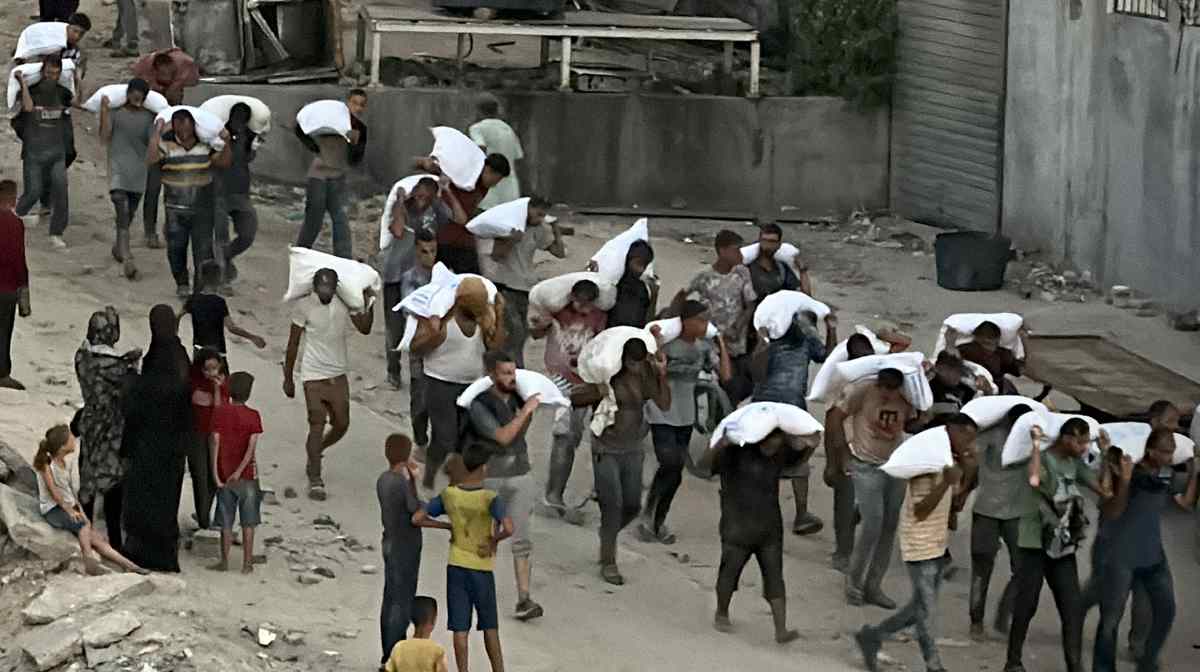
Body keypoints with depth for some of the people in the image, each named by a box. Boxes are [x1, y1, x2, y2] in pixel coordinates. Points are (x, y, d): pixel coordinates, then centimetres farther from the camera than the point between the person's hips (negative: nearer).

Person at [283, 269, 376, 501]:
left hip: (338, 375, 4)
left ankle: (315, 452, 38)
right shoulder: (304, 306, -14)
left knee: (341, 425, 8)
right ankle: (315, 480, 3)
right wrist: (288, 378, -2)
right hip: (314, 376, -4)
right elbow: (293, 344, -6)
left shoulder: (345, 302, -5)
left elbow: (364, 329, -8)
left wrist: (369, 305, -24)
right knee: (317, 426, -7)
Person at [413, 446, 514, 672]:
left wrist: (449, 527, 6)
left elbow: (417, 519, -1)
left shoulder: (448, 495, -4)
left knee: (460, 627, 5)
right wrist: (494, 540, -10)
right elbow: (508, 529, -31)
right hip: (482, 568, -2)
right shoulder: (490, 498, -16)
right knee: (490, 627, 12)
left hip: (456, 566, 2)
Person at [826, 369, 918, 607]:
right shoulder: (862, 391, -18)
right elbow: (834, 417, -10)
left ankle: (873, 587, 16)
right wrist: (843, 452, -8)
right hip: (867, 467, -5)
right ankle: (853, 582, 5)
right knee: (872, 525, -12)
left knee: (889, 527, 6)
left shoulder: (906, 397, -3)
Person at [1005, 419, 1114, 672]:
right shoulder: (1043, 459, -14)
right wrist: (1036, 445, -27)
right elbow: (1034, 480, -38)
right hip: (1034, 545, -6)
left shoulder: (1076, 464, 7)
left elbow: (1105, 491, 5)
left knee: (1073, 607, 1)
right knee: (1026, 606, 2)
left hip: (1063, 546, 6)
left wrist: (1105, 454, 3)